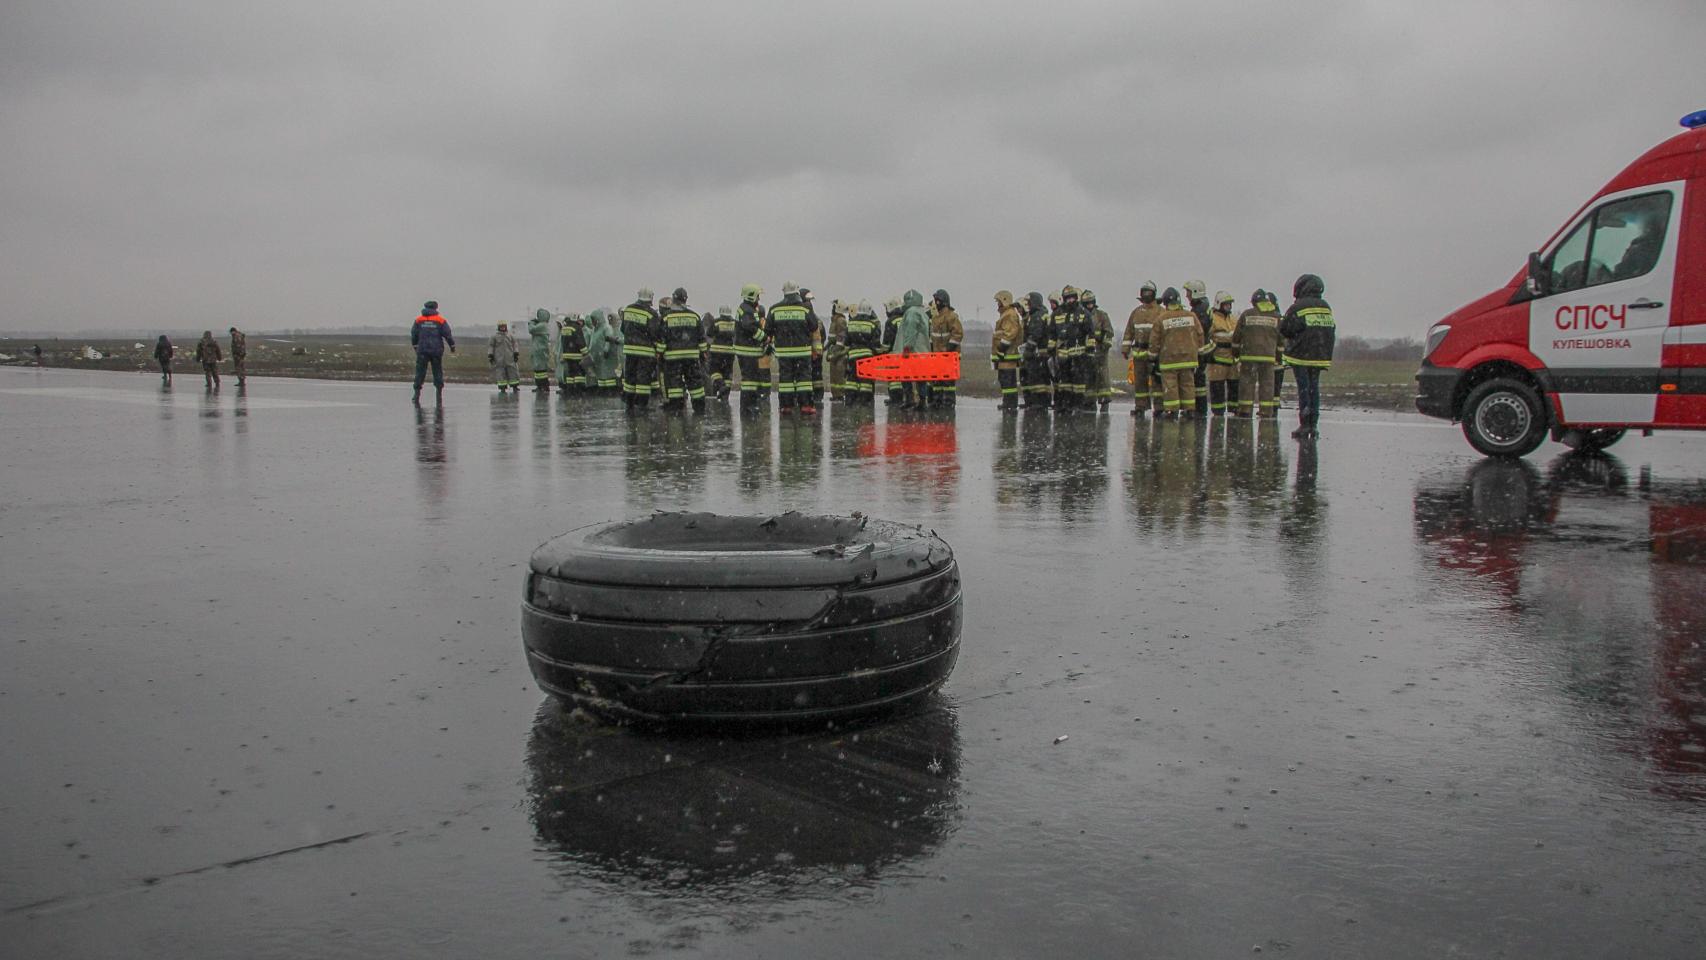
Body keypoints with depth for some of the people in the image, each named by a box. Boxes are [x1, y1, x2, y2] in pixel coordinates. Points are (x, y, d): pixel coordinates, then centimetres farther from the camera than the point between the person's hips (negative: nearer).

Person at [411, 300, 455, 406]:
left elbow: (413, 335, 7)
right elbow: (448, 334, -2)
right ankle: (439, 396, 8)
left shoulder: (418, 320, 3)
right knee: (438, 373, 8)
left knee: (420, 373, 4)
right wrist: (452, 346, 13)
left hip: (422, 350, 1)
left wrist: (415, 346, 22)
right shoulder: (440, 320, -2)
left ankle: (417, 395, -4)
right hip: (436, 351, -1)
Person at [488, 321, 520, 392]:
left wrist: (516, 354, 2)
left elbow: (514, 345, 12)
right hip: (499, 359, -2)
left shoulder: (510, 336, 13)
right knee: (500, 374, -3)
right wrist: (490, 355, -5)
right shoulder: (494, 337, 5)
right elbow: (490, 346, 3)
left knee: (513, 372, 0)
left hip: (509, 359, 2)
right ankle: (502, 389, 0)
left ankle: (515, 388, 9)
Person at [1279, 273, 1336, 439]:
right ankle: (1314, 425, 9)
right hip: (1320, 356, 5)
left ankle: (1304, 426, -3)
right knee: (1314, 389, 11)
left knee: (1304, 389, -1)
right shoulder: (1326, 308, 9)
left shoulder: (1297, 307, -11)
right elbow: (1332, 331, 12)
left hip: (1301, 355, -5)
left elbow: (1284, 330, -10)